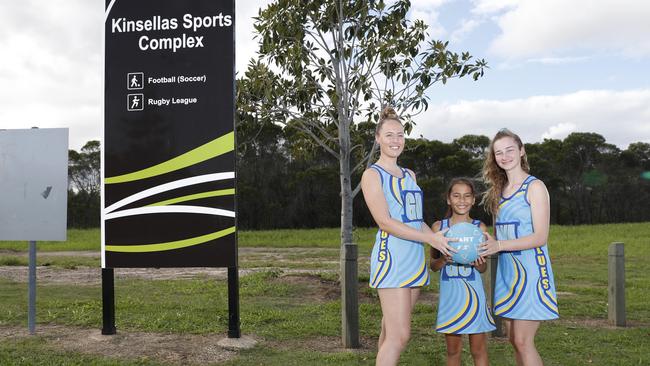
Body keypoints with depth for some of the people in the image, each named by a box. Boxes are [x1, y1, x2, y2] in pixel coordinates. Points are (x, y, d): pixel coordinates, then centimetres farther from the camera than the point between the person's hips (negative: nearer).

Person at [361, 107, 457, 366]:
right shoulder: (372, 174, -3)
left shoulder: (409, 175, 19)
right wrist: (431, 238, -16)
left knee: (390, 333, 11)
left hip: (415, 260, 7)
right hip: (391, 258, -7)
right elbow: (385, 221, -13)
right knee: (399, 335, -10)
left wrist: (442, 240, 8)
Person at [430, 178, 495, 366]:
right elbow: (432, 265, 6)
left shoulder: (479, 228, -1)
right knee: (453, 350, 11)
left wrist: (478, 263, -17)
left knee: (479, 350, 7)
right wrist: (443, 260, -15)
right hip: (450, 293, 1)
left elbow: (483, 268, 6)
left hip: (473, 292, -1)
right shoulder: (439, 227, 0)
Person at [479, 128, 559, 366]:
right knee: (513, 339, 10)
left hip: (530, 268, -6)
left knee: (523, 341, -7)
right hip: (506, 270, 6)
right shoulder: (499, 190, 13)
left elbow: (540, 237, -13)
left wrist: (499, 245, -23)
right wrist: (483, 249, -4)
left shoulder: (535, 187, -6)